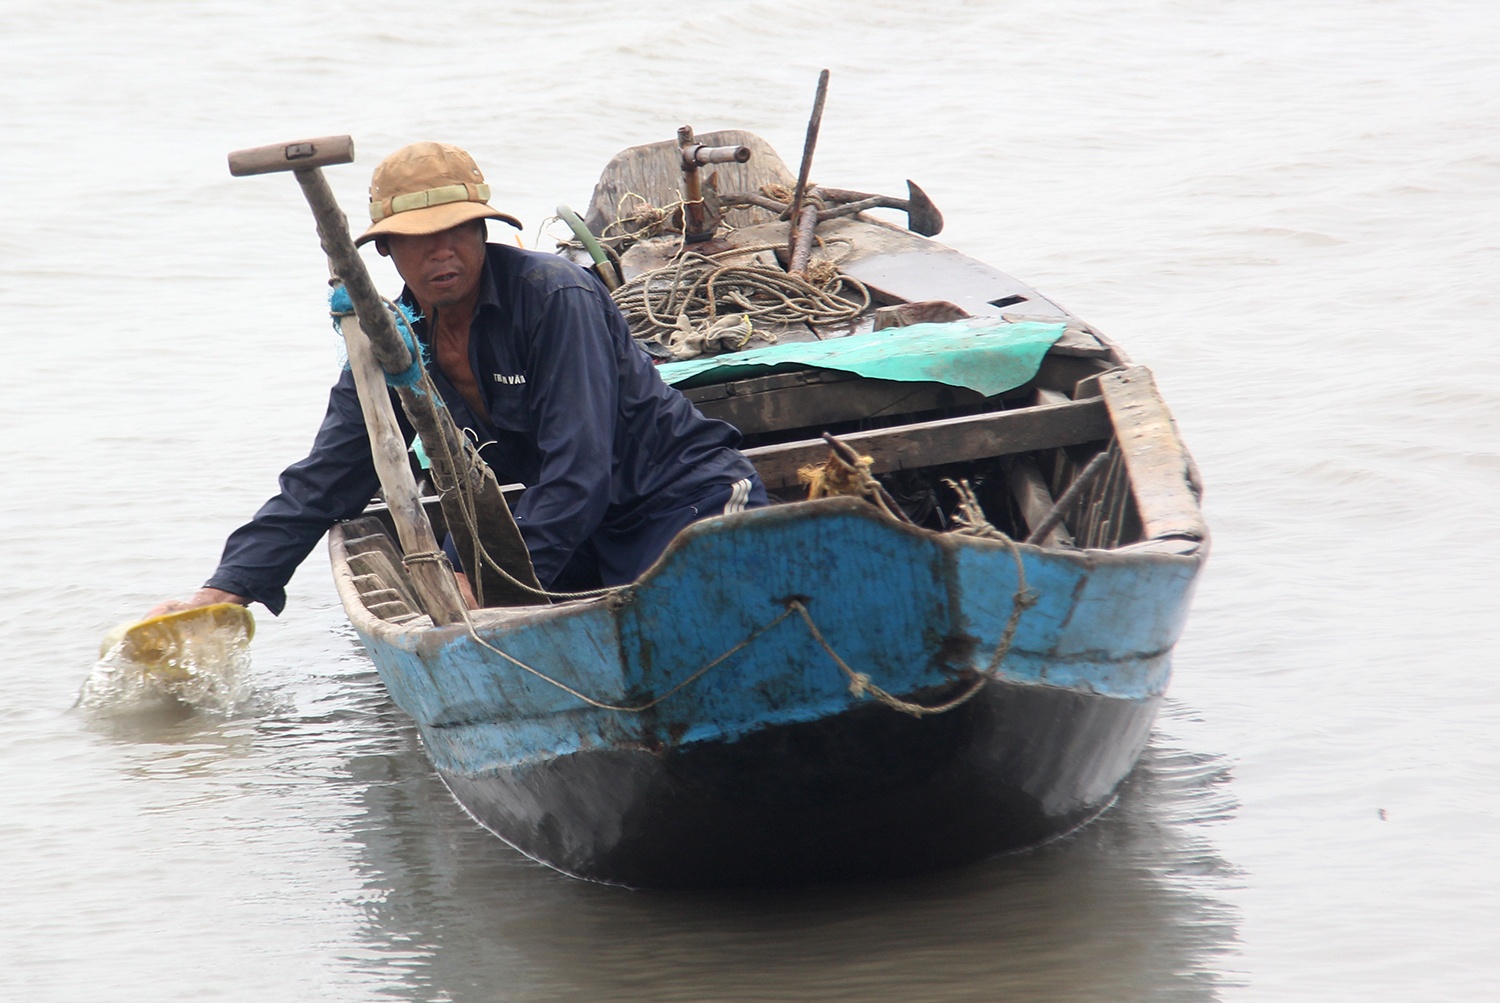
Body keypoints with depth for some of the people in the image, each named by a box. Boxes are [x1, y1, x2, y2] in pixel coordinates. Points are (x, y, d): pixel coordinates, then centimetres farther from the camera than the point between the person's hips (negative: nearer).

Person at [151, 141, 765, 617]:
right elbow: (320, 485, 2)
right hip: (562, 518, 8)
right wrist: (225, 591, -9)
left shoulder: (556, 298, -20)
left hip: (685, 493, -7)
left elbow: (578, 471, -25)